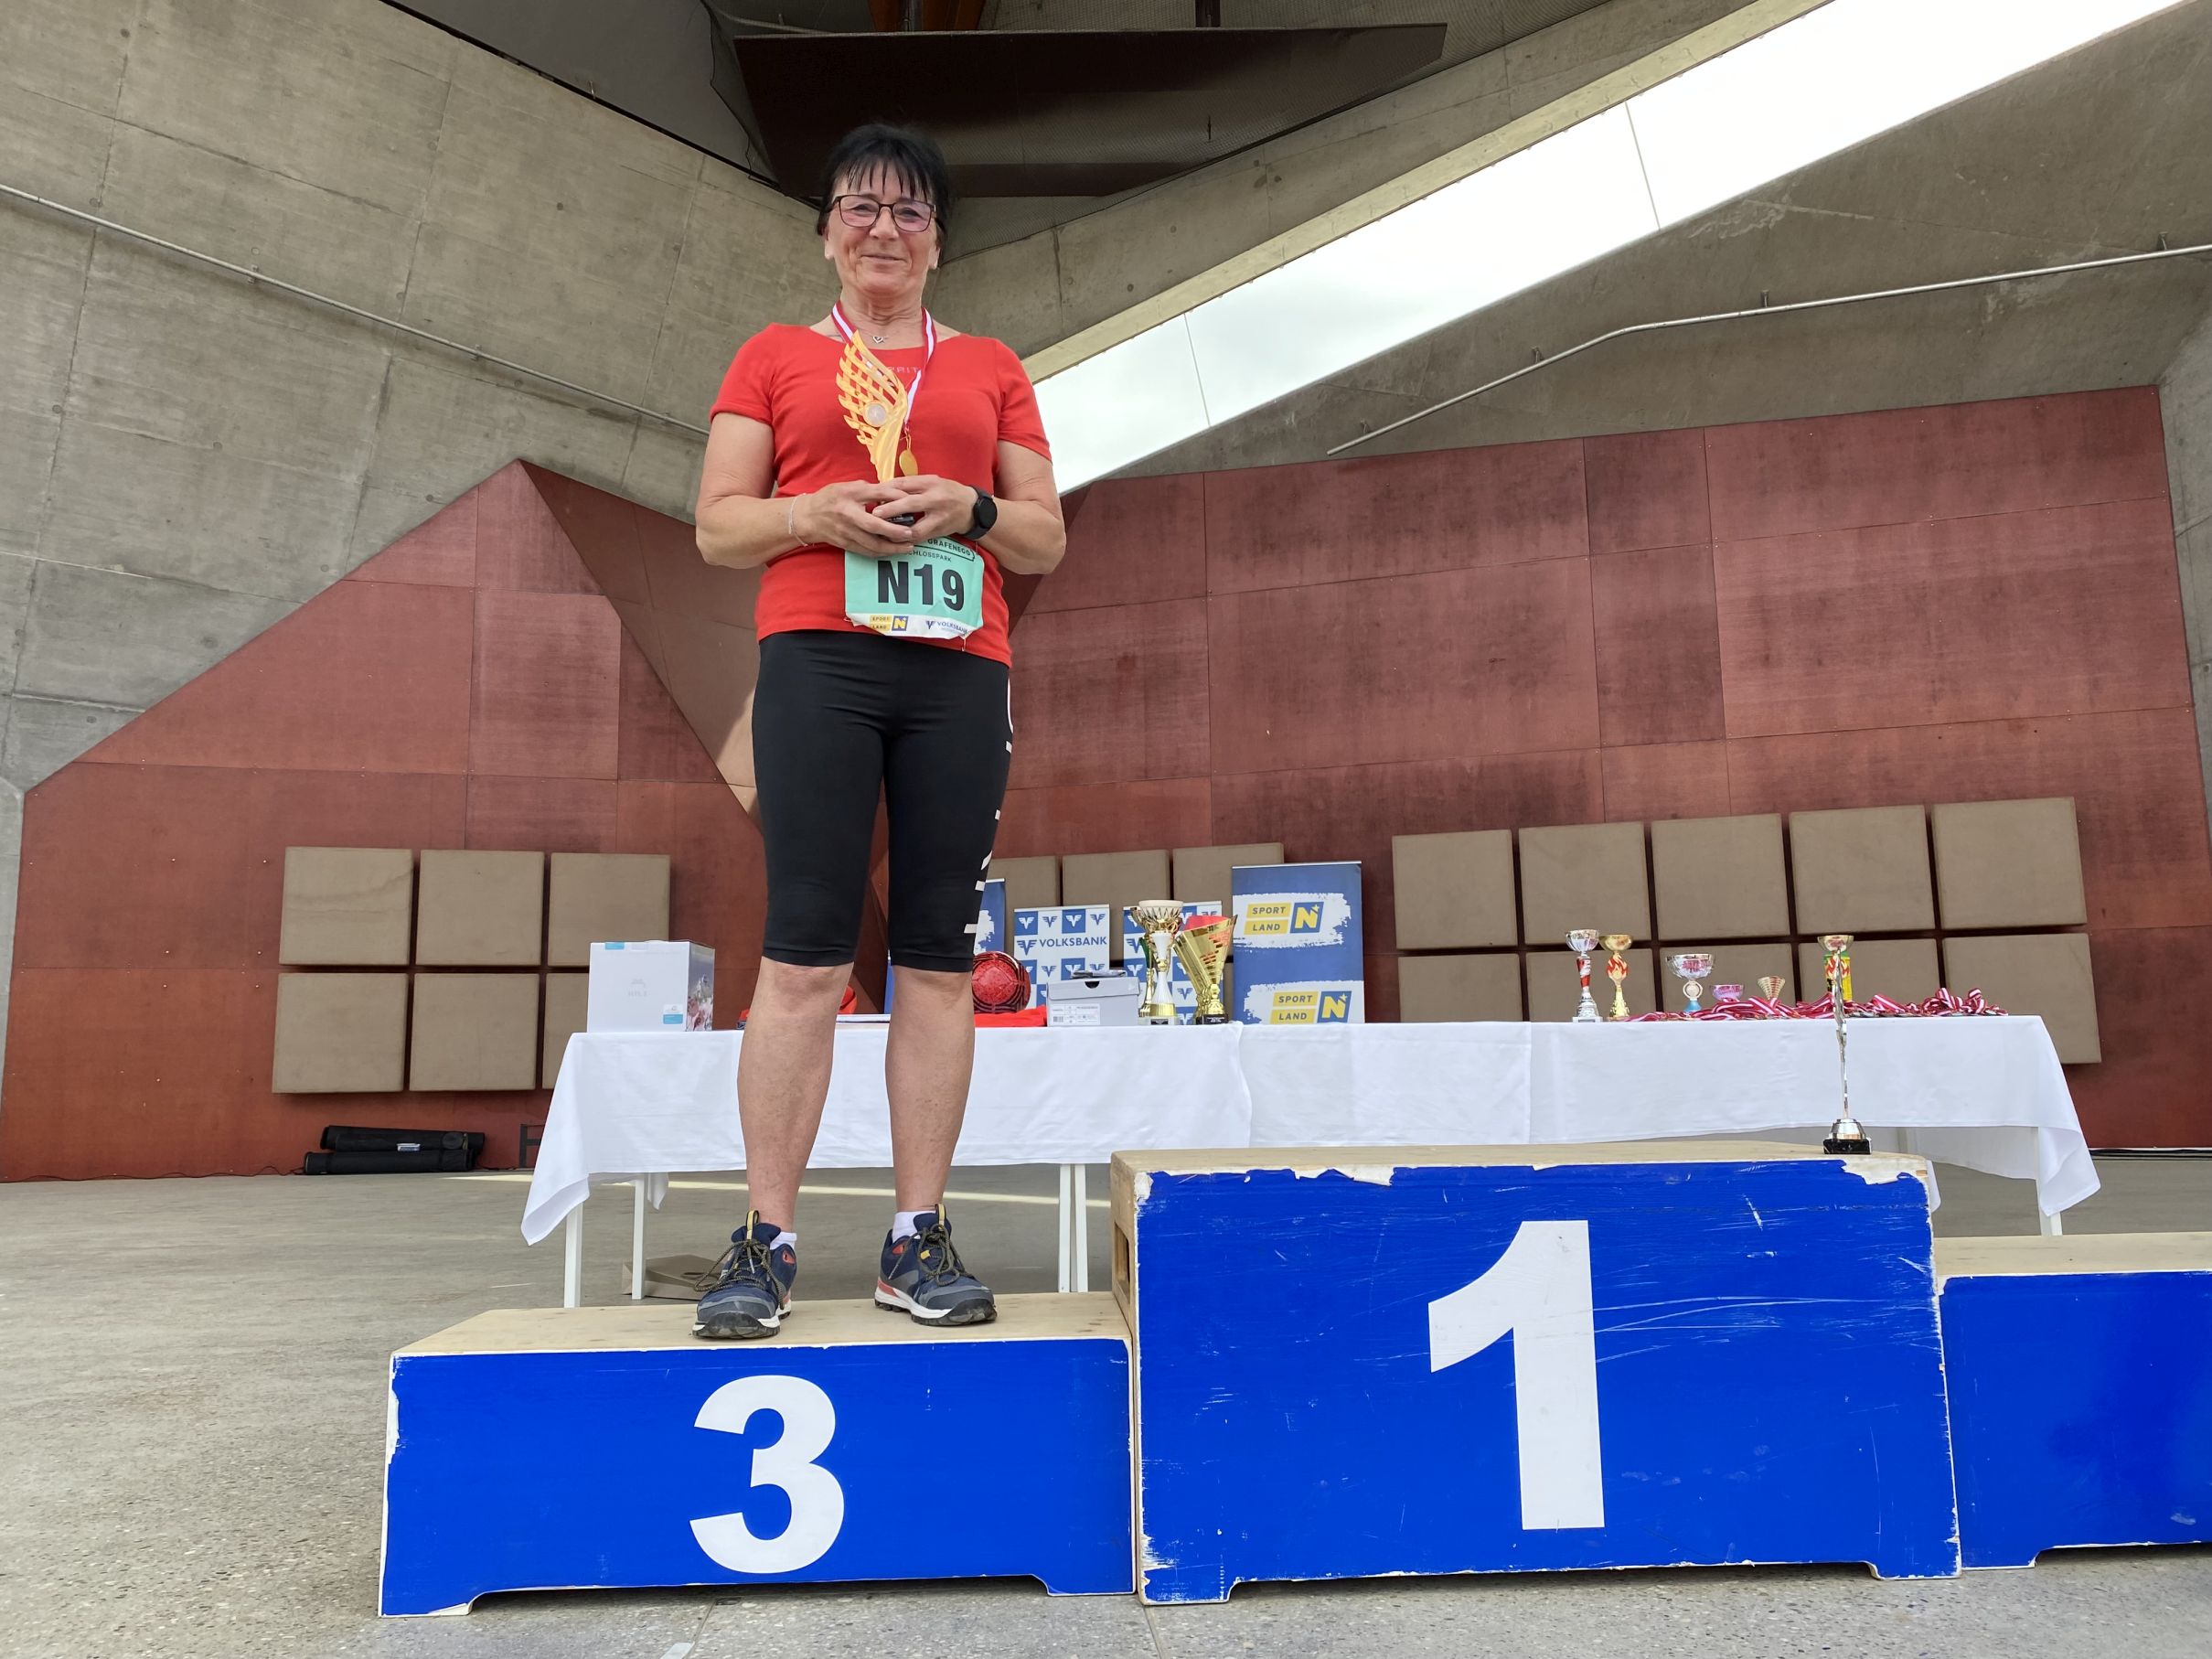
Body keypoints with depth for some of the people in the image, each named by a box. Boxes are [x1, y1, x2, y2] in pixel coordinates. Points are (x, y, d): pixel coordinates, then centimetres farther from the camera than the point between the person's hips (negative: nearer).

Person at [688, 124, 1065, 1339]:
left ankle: (918, 1240, 5)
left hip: (960, 670, 2)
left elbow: (1046, 538, 16)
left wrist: (968, 507, -4)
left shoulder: (990, 369, 20)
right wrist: (819, 511, -8)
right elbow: (718, 524, 11)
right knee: (806, 952, -9)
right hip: (819, 658, -1)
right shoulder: (776, 357, 17)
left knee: (939, 956, -2)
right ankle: (766, 1242, -2)